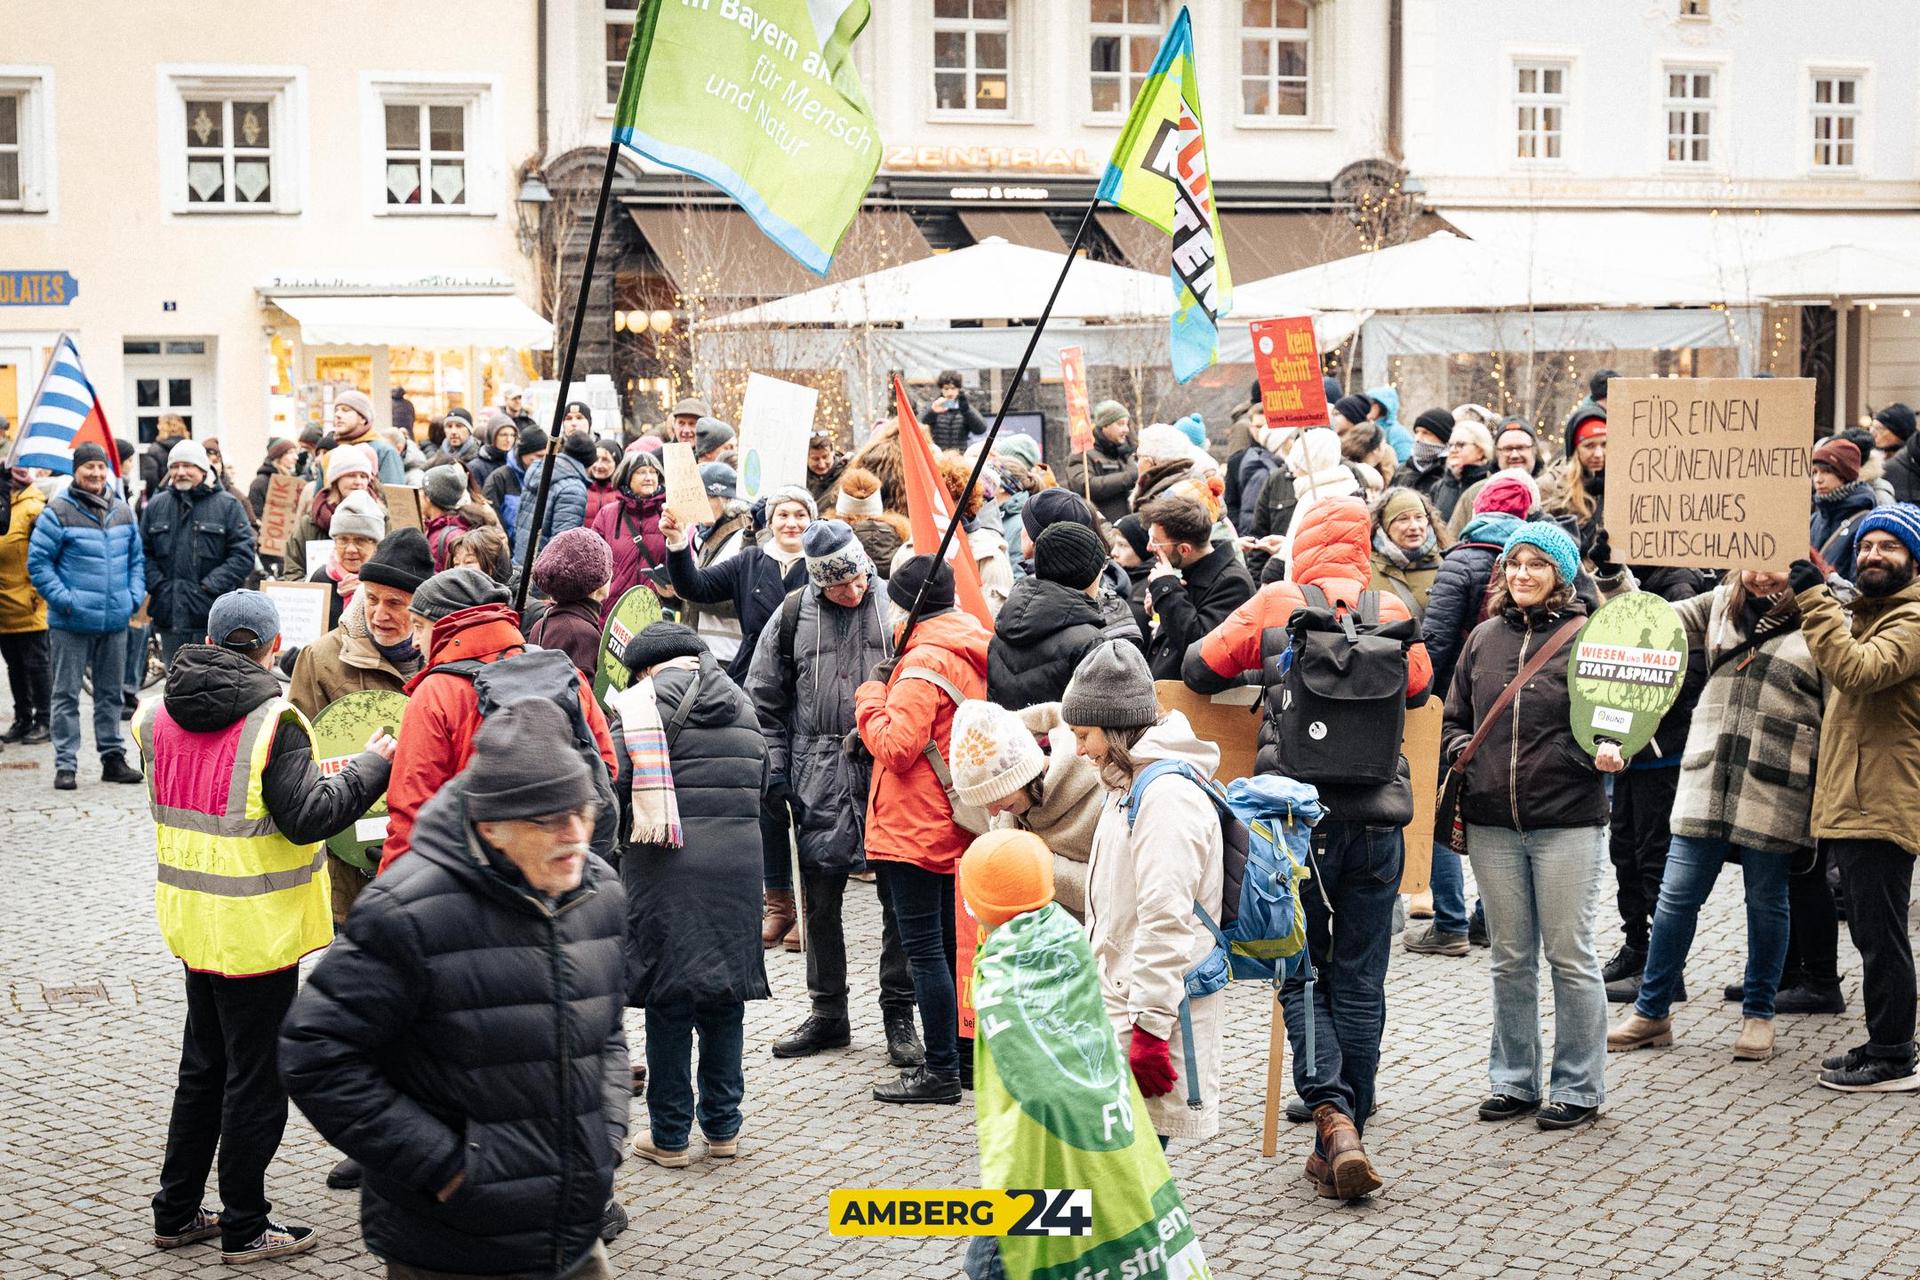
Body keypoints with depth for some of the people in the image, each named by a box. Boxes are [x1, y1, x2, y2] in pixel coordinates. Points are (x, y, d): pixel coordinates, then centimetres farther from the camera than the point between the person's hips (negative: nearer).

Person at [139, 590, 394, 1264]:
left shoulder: (163, 715, 3)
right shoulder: (271, 721, -19)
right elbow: (306, 817, -22)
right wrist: (370, 767, -10)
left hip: (193, 922, 7)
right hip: (256, 930, -7)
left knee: (203, 1066, 20)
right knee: (256, 1077, 4)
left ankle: (176, 1212, 27)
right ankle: (244, 1228, 12)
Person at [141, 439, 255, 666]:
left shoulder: (227, 505, 0)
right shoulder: (156, 505, 11)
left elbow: (243, 556, -6)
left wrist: (209, 587, -12)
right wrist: (158, 585, -4)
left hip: (212, 616, -4)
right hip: (169, 616, 4)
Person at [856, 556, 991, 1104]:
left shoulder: (924, 662, -18)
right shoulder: (971, 654, 11)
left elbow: (896, 746, -23)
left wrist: (872, 692, -9)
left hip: (915, 827, -10)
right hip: (953, 826, 10)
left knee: (923, 946, -5)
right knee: (948, 940, 16)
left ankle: (941, 1070, -2)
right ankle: (964, 1053, 23)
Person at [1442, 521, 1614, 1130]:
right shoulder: (1485, 637, 11)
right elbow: (1455, 716, 19)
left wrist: (1604, 753, -21)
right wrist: (1459, 750, -1)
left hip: (1567, 820, -4)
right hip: (1492, 822, 5)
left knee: (1570, 954, 1)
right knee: (1510, 958, 12)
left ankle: (1578, 1086, 11)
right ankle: (1513, 1080, 22)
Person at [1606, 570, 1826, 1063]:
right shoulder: (1720, 606, 12)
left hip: (1775, 789, -3)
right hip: (1708, 778, 4)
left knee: (1766, 899, 8)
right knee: (1676, 895, 4)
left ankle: (1758, 1014, 24)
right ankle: (1651, 1013, 15)